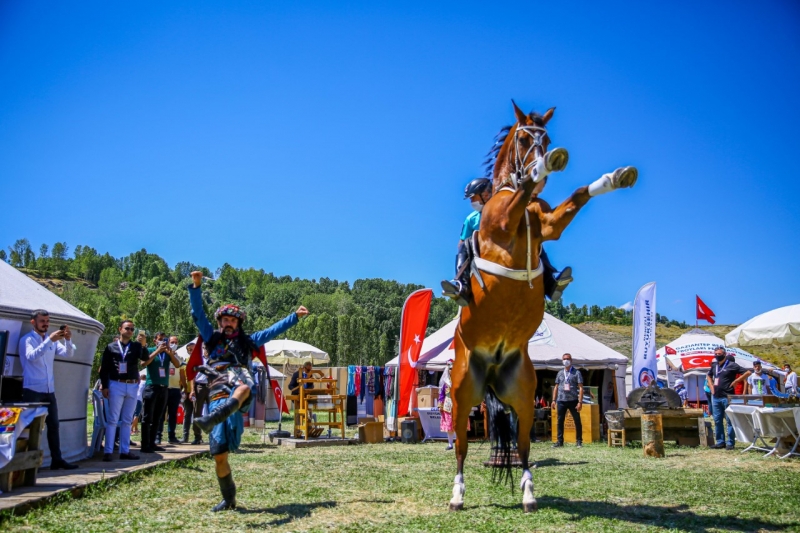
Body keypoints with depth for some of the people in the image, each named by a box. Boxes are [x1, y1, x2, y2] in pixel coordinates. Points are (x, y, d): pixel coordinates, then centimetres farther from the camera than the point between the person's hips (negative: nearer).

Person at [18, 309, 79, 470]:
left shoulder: (53, 339, 12)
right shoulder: (27, 339, -5)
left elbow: (68, 354, 2)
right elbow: (32, 356, -23)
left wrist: (68, 340, -16)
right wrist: (49, 340, -30)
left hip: (49, 390, 6)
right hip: (32, 390, -6)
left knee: (53, 425, 7)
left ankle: (57, 459, 12)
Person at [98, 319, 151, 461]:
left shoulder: (136, 346, 9)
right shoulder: (111, 347, 5)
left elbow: (146, 358, -9)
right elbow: (104, 368, 3)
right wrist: (105, 386, -4)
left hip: (133, 386, 3)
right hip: (116, 385, -3)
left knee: (127, 420, 8)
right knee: (112, 419, -1)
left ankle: (124, 451, 12)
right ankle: (108, 451, 2)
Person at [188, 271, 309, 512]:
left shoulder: (247, 341, 25)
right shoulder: (212, 337, 24)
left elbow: (273, 330, 25)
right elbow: (198, 313, 15)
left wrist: (295, 316, 19)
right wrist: (196, 286, 4)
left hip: (239, 381, -1)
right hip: (218, 396, 2)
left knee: (243, 389, -43)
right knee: (219, 454, -2)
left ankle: (210, 420, -67)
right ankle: (228, 499, 12)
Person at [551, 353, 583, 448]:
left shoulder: (576, 372, 1)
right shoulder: (560, 373, 13)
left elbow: (580, 388, -4)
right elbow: (556, 387, 16)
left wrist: (580, 402, -11)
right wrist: (554, 400, 9)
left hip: (573, 401, -3)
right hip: (561, 401, 4)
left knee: (577, 421, 1)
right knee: (560, 421, 5)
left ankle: (579, 441, 11)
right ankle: (559, 441, 11)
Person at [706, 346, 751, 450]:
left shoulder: (731, 365, -6)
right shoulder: (714, 366, 13)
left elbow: (747, 373, -10)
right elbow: (709, 376, 31)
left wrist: (735, 382, -11)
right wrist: (711, 387, 16)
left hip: (727, 397, -7)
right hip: (716, 397, 7)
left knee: (729, 420, -3)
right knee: (717, 420, 9)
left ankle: (730, 443, 1)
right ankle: (720, 442, 15)